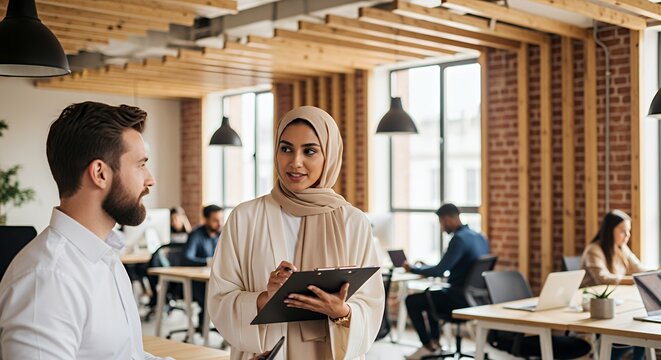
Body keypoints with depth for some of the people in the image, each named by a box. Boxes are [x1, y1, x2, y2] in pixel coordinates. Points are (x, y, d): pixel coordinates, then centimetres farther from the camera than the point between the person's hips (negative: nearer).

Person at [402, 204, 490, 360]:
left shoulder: (459, 239, -21)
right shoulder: (480, 237, 8)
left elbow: (440, 271, -22)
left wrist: (413, 269, -8)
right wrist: (428, 267, 19)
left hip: (460, 299, -9)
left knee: (411, 301, 2)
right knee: (431, 294, 30)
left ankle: (428, 345, 10)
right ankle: (434, 340, 26)